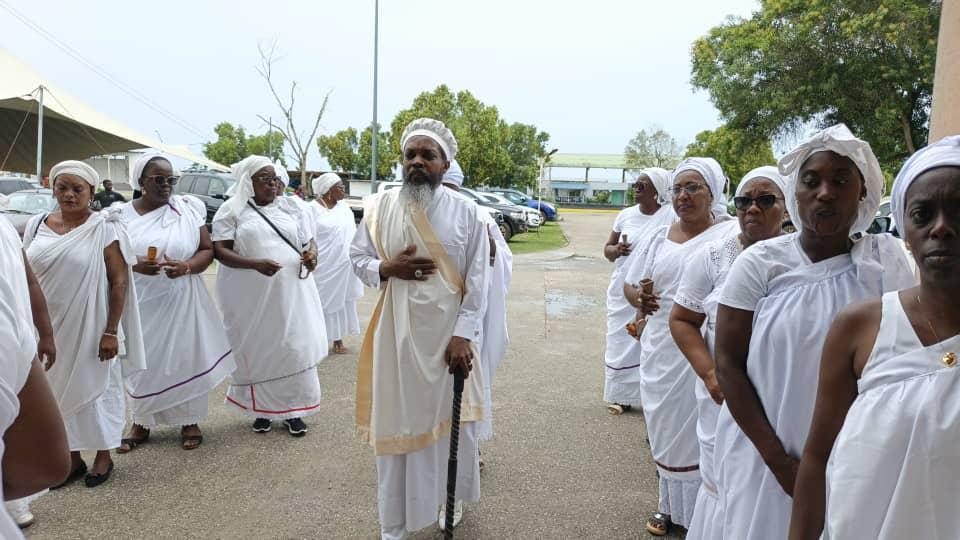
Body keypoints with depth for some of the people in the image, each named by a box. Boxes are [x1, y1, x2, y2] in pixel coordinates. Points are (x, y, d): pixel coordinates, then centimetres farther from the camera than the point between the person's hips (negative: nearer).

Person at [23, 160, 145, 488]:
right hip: (49, 328, 5)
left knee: (94, 387, 8)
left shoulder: (105, 228, -9)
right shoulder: (37, 226, 4)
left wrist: (111, 332, -15)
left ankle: (103, 457, 24)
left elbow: (119, 282, -11)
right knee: (59, 391, 13)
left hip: (89, 327, -4)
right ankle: (72, 458, 28)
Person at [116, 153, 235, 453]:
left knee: (185, 358, 5)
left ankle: (189, 421, 20)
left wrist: (186, 266, -18)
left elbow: (207, 250, 2)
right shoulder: (122, 214, 1)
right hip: (140, 302, 1)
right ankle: (141, 422, 26)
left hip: (181, 300, -1)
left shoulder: (188, 209, -1)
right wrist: (134, 265, -18)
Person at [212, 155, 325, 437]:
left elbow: (309, 240, 15)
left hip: (291, 292, 3)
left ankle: (293, 409, 16)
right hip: (252, 295, -2)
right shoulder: (232, 210, 0)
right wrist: (255, 263, -23)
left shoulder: (291, 206, 11)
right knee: (258, 350, 6)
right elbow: (220, 250, -8)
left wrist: (312, 254, -10)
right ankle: (262, 409, 22)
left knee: (295, 348, 3)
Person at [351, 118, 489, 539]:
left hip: (448, 334, -1)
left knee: (450, 417, 13)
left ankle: (452, 498, 37)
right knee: (396, 421, 8)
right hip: (398, 334, 1)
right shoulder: (379, 208, 0)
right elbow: (357, 257, 7)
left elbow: (477, 280, -6)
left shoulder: (467, 212, -5)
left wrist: (463, 335, -13)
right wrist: (387, 268, -15)